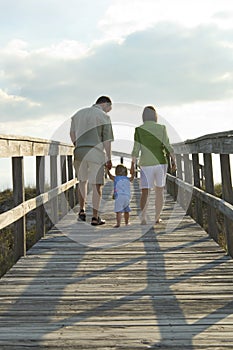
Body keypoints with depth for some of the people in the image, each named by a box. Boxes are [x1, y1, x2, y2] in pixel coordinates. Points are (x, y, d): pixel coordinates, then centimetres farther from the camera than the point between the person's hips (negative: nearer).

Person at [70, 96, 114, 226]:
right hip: (96, 153, -4)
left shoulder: (79, 113, 14)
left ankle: (82, 211, 19)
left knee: (82, 181, 22)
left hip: (79, 152, 5)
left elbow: (72, 134, 16)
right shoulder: (104, 117, -2)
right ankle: (95, 217, 3)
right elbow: (107, 141, -5)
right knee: (97, 185, 2)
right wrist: (109, 159, 2)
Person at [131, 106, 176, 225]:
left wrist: (132, 165, 0)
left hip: (146, 164, -1)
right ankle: (157, 218, 20)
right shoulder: (162, 128, -1)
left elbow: (136, 149, -7)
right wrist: (173, 161, 1)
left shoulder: (139, 130, -3)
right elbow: (168, 147, -6)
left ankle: (143, 216, -27)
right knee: (159, 191, 17)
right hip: (161, 163, 1)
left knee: (145, 192, -2)